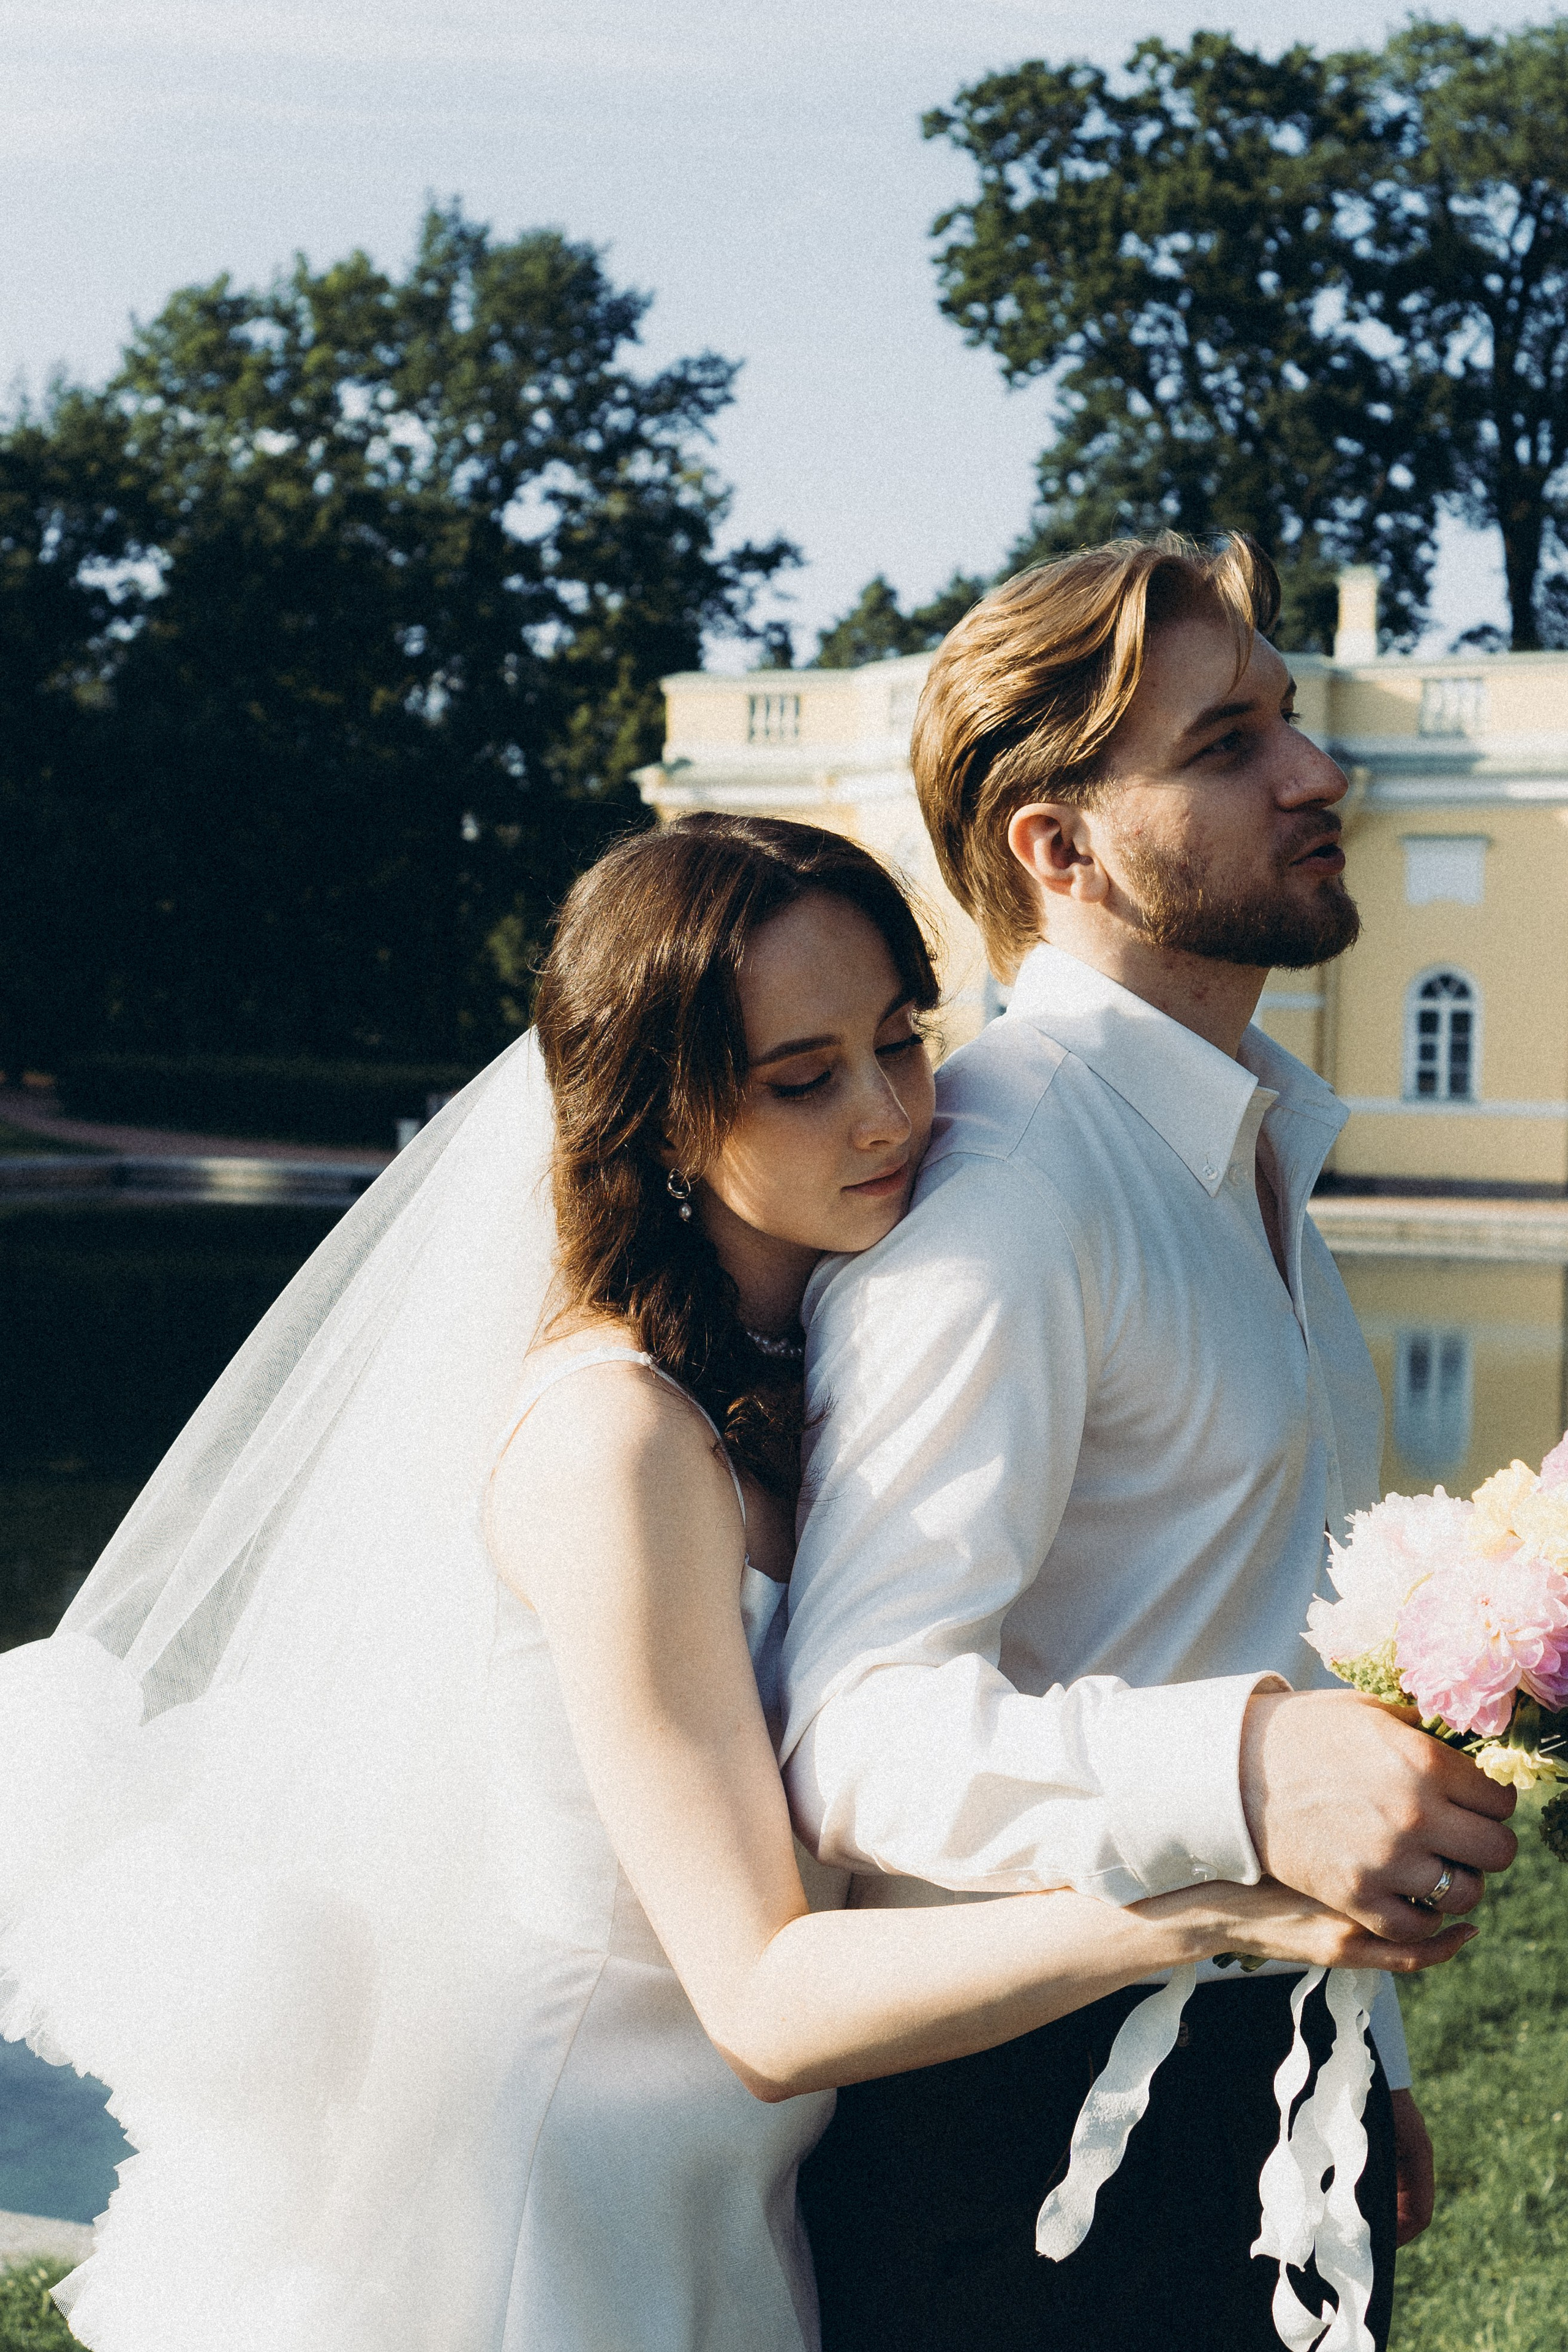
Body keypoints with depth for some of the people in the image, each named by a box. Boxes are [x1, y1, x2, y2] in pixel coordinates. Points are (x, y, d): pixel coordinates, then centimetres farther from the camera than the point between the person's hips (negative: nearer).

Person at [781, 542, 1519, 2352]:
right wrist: (1240, 1768, -42)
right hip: (1039, 2130, -8)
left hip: (1275, 2100, 8)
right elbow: (858, 1736, -26)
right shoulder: (992, 1183, -19)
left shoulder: (1253, 1156, 13)